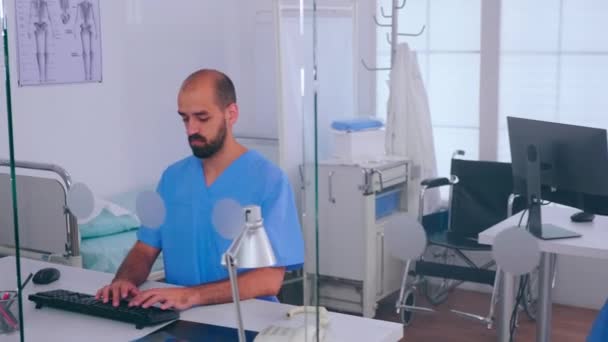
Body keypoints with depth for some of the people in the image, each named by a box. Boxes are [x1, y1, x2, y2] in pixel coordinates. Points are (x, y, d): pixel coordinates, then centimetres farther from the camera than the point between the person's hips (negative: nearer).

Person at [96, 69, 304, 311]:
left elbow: (269, 280, -17)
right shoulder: (172, 176, 8)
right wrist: (124, 280, -12)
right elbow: (145, 250, 10)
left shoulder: (269, 180, -11)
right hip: (177, 315, 4)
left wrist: (192, 295, -28)